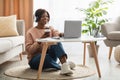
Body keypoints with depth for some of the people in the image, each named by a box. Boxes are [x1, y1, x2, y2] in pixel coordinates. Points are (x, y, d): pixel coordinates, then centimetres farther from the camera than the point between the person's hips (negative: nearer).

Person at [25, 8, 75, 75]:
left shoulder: (51, 29, 9)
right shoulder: (30, 32, -3)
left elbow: (57, 34, -12)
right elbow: (29, 50, -12)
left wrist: (61, 34, -35)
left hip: (50, 56, 3)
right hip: (35, 59, -3)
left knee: (57, 42, -28)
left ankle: (65, 65, -45)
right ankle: (61, 67, -21)